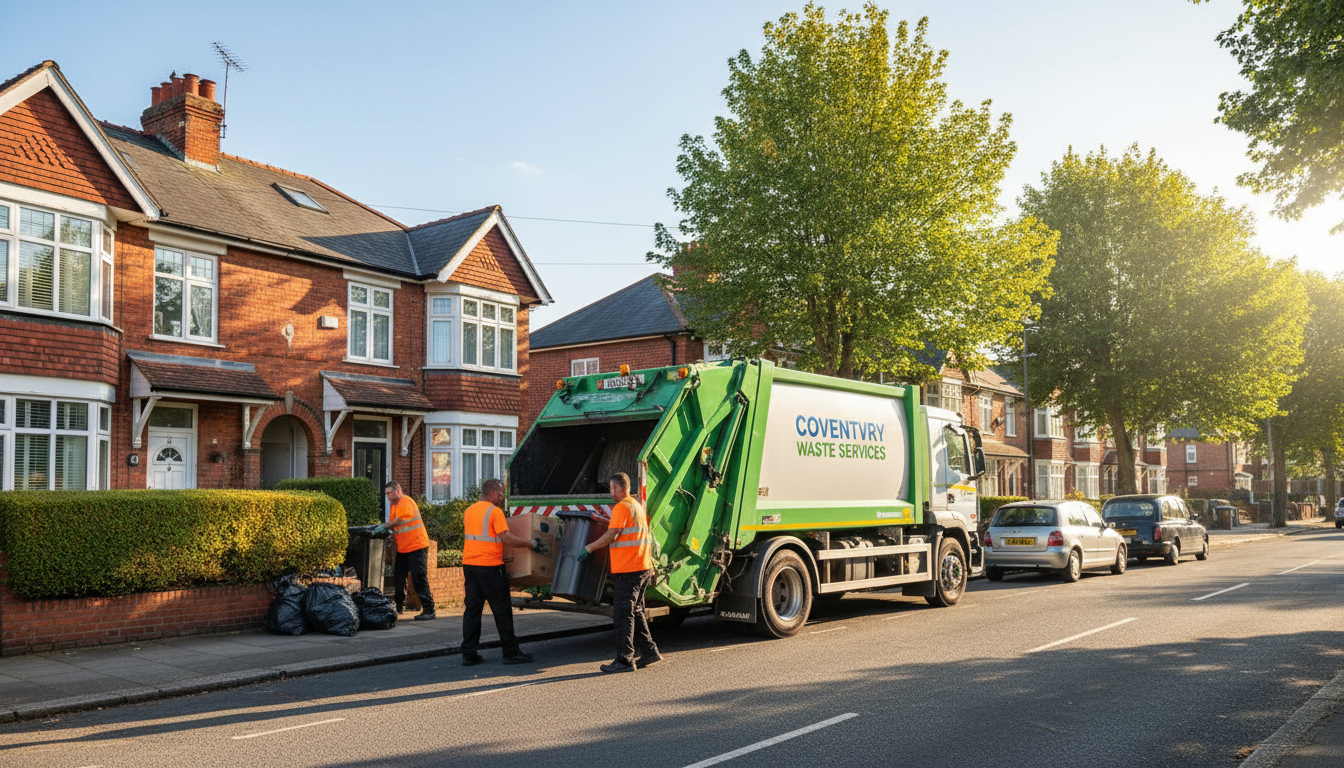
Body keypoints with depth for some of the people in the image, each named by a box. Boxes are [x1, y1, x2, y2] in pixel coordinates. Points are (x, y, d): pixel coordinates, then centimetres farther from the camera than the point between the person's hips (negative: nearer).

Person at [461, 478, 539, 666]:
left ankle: (468, 654, 9)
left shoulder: (469, 511, 14)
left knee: (472, 608, 10)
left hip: (469, 564, 8)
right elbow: (506, 537, -18)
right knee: (502, 610, 1)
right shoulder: (494, 511, -11)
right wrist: (530, 543, -10)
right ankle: (511, 652, 6)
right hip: (490, 566, -7)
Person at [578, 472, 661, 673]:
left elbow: (611, 535, -17)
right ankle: (649, 651, 21)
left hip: (628, 570, -10)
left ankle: (625, 660, -7)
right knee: (635, 611, 17)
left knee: (624, 613, -7)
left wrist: (589, 548, -7)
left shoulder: (622, 507, -12)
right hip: (643, 568, 10)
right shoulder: (637, 506, 17)